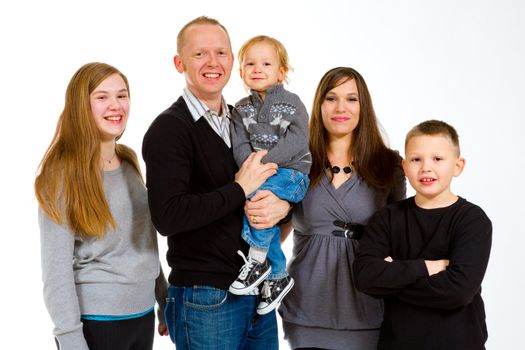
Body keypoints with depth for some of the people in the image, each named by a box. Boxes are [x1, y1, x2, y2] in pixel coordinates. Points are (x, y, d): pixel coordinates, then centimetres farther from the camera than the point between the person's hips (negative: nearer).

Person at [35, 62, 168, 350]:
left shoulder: (129, 162, 8)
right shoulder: (62, 173, -12)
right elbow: (57, 269, -14)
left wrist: (165, 301, 16)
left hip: (143, 315, 6)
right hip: (95, 322, -6)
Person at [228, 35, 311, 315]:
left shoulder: (292, 103, 1)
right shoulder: (242, 109, 13)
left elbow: (297, 141, -12)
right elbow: (240, 145, 2)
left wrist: (264, 161, -20)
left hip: (291, 172, -4)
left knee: (261, 194, -31)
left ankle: (258, 260, -20)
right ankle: (278, 275, 2)